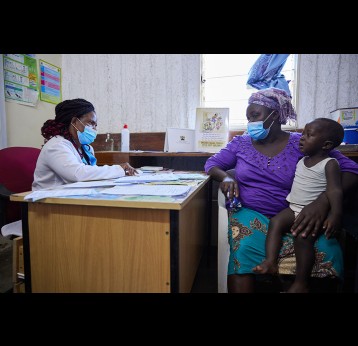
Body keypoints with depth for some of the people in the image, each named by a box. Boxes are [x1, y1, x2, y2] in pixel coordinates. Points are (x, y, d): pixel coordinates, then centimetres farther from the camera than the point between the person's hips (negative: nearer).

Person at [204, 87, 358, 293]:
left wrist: (323, 202, -22)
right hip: (250, 214, 0)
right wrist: (226, 177, -11)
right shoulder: (240, 143, 11)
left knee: (327, 253, -27)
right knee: (244, 250, -32)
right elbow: (211, 164, 14)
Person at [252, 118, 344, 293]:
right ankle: (270, 262, -23)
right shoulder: (301, 161, 14)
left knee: (303, 236, -27)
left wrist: (336, 214, -31)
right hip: (294, 208, 7)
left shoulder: (330, 164, -6)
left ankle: (301, 284, -14)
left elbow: (335, 190, -17)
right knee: (275, 221, -19)